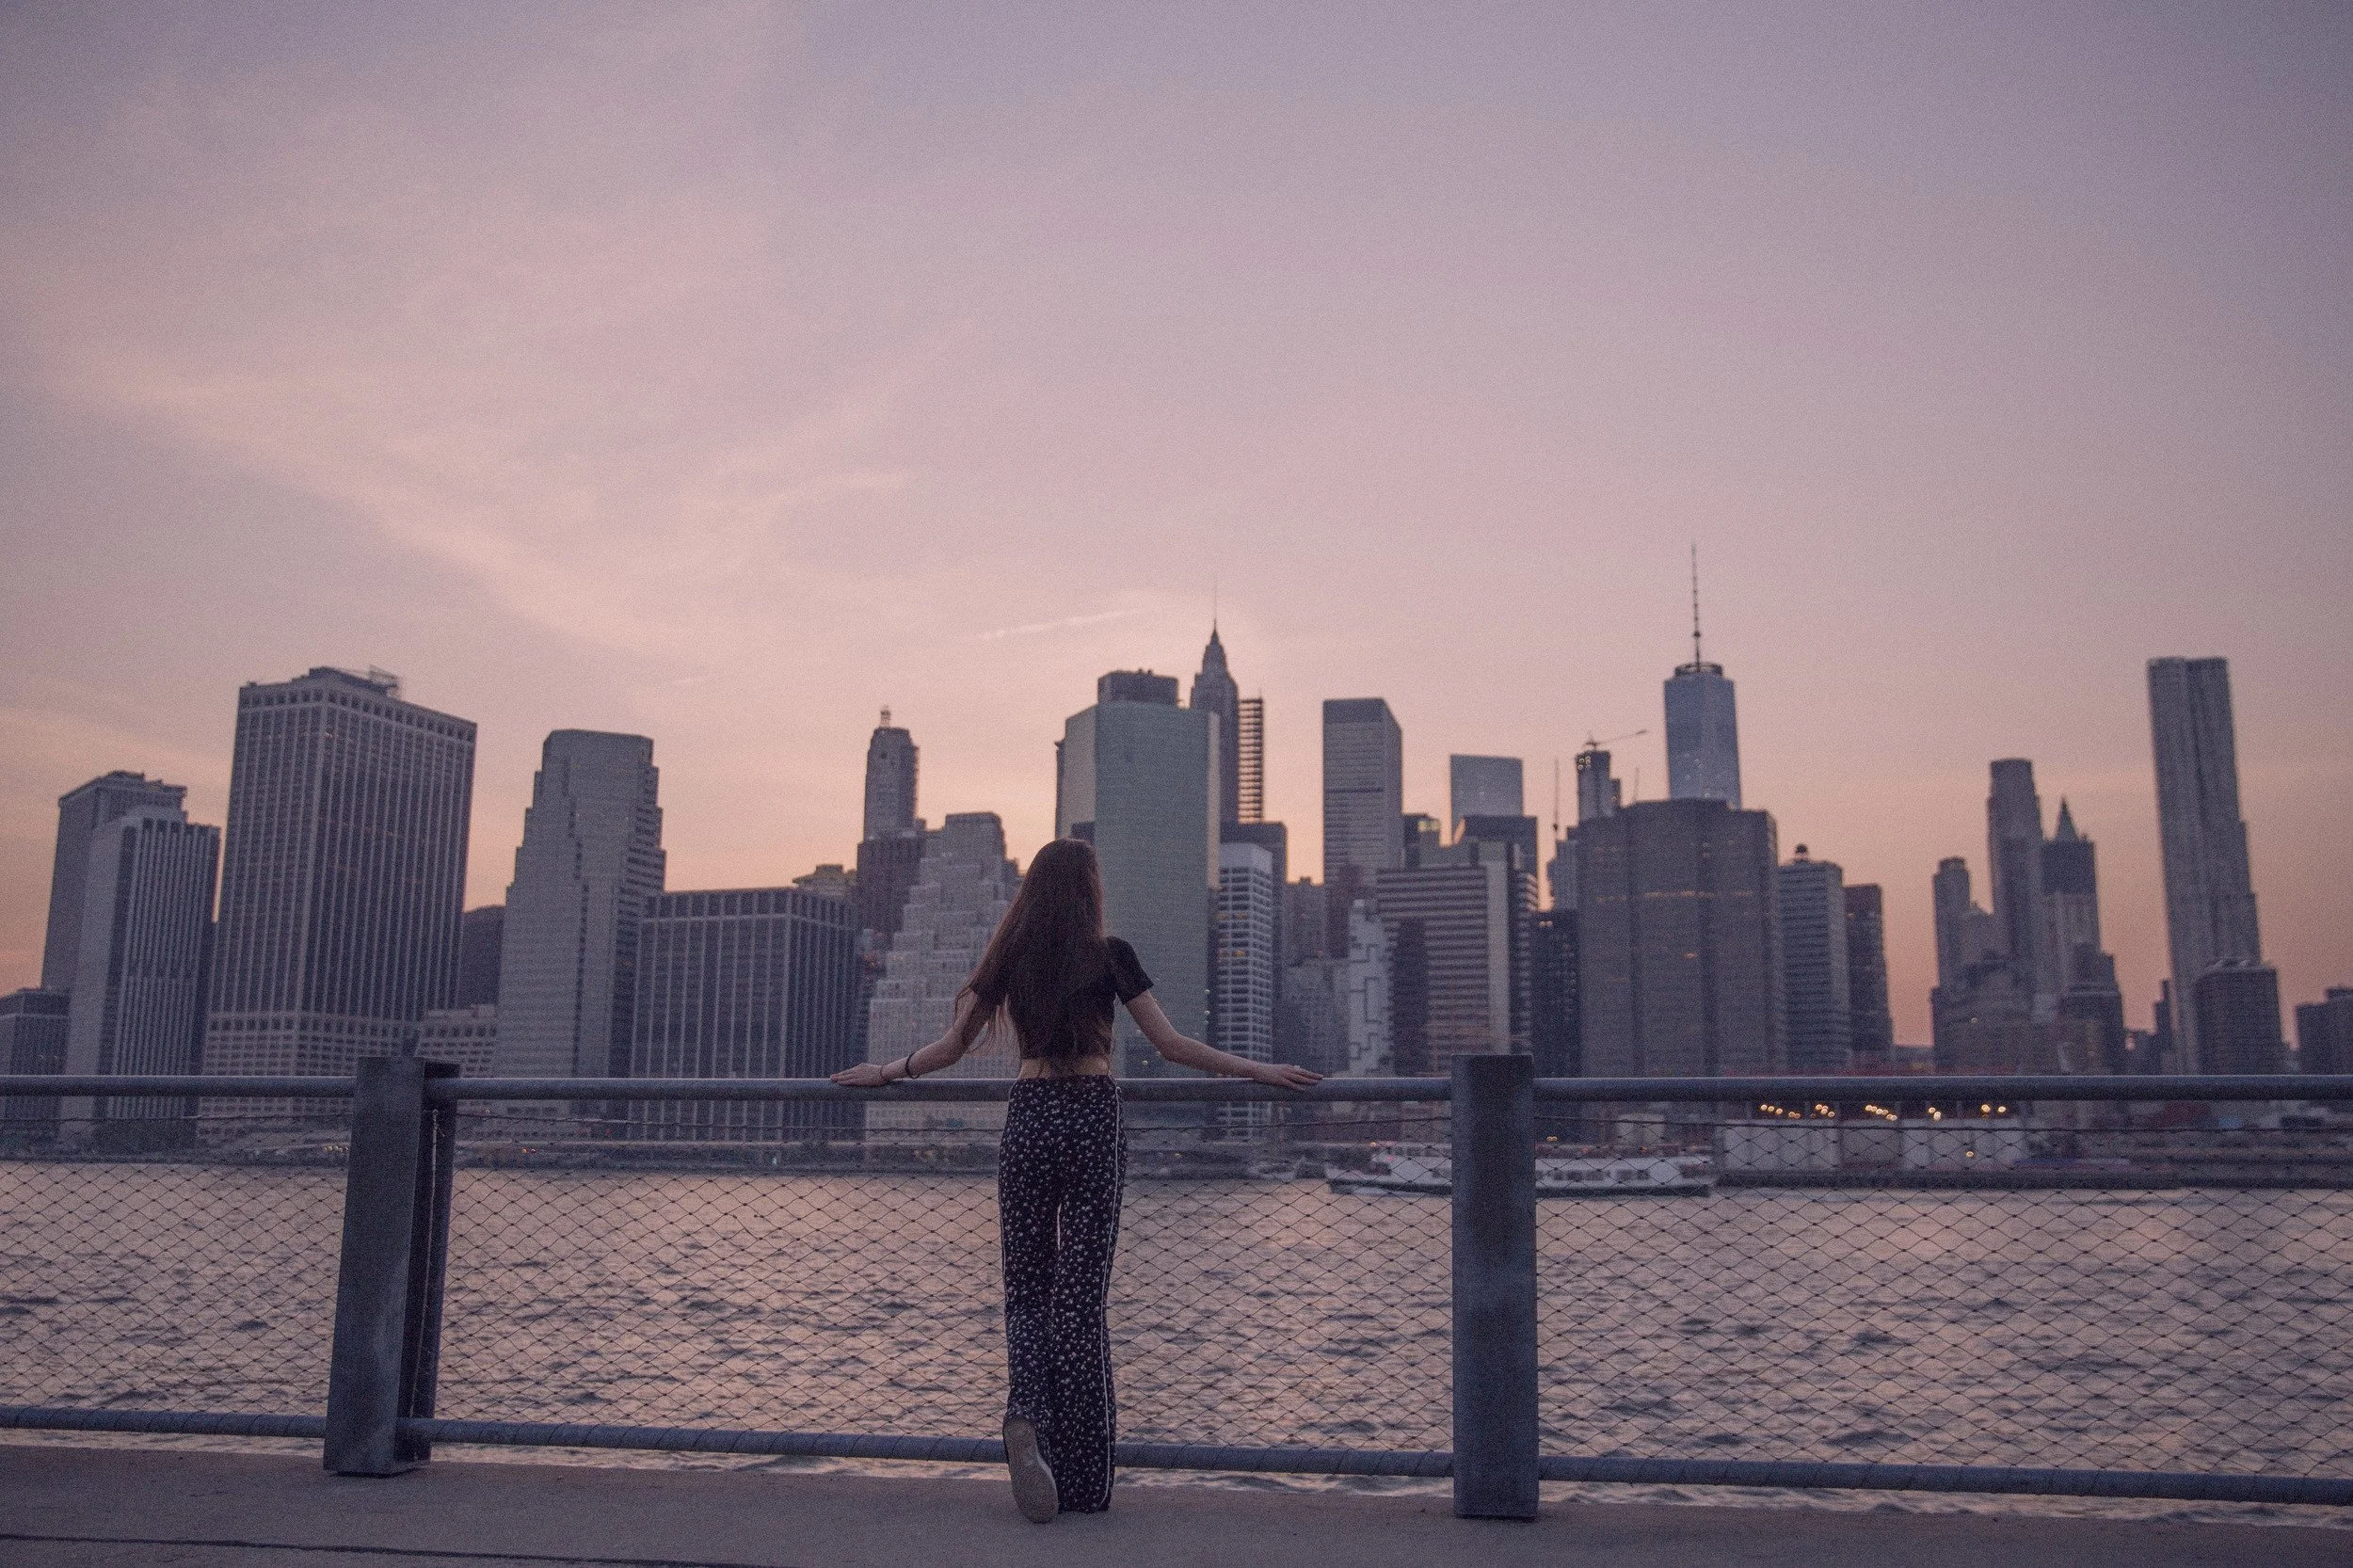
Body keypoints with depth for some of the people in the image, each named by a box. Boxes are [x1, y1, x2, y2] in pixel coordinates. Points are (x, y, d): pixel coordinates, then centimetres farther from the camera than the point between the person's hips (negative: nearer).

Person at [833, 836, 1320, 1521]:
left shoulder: (1009, 957, 5)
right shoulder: (1109, 955, -3)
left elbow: (952, 1046, 8)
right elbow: (1170, 1044, -2)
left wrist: (887, 1072, 26)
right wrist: (1258, 1070, 5)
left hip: (1028, 1118, 2)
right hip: (1093, 1119, -2)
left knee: (1026, 1288, 12)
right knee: (1081, 1294, 3)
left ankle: (1025, 1415, -17)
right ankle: (1083, 1482, 6)